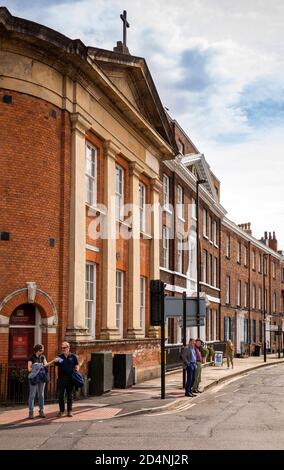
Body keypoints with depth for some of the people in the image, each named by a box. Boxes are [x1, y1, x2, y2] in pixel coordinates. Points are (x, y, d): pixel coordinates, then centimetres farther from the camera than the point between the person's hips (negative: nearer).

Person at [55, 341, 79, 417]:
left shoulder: (73, 356, 3)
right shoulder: (59, 357, 7)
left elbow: (76, 366, 7)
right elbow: (56, 365, 6)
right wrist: (56, 361, -14)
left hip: (70, 379, -1)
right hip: (61, 379, 1)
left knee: (70, 395, 5)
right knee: (60, 395, 3)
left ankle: (69, 411, 14)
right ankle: (61, 410, 15)